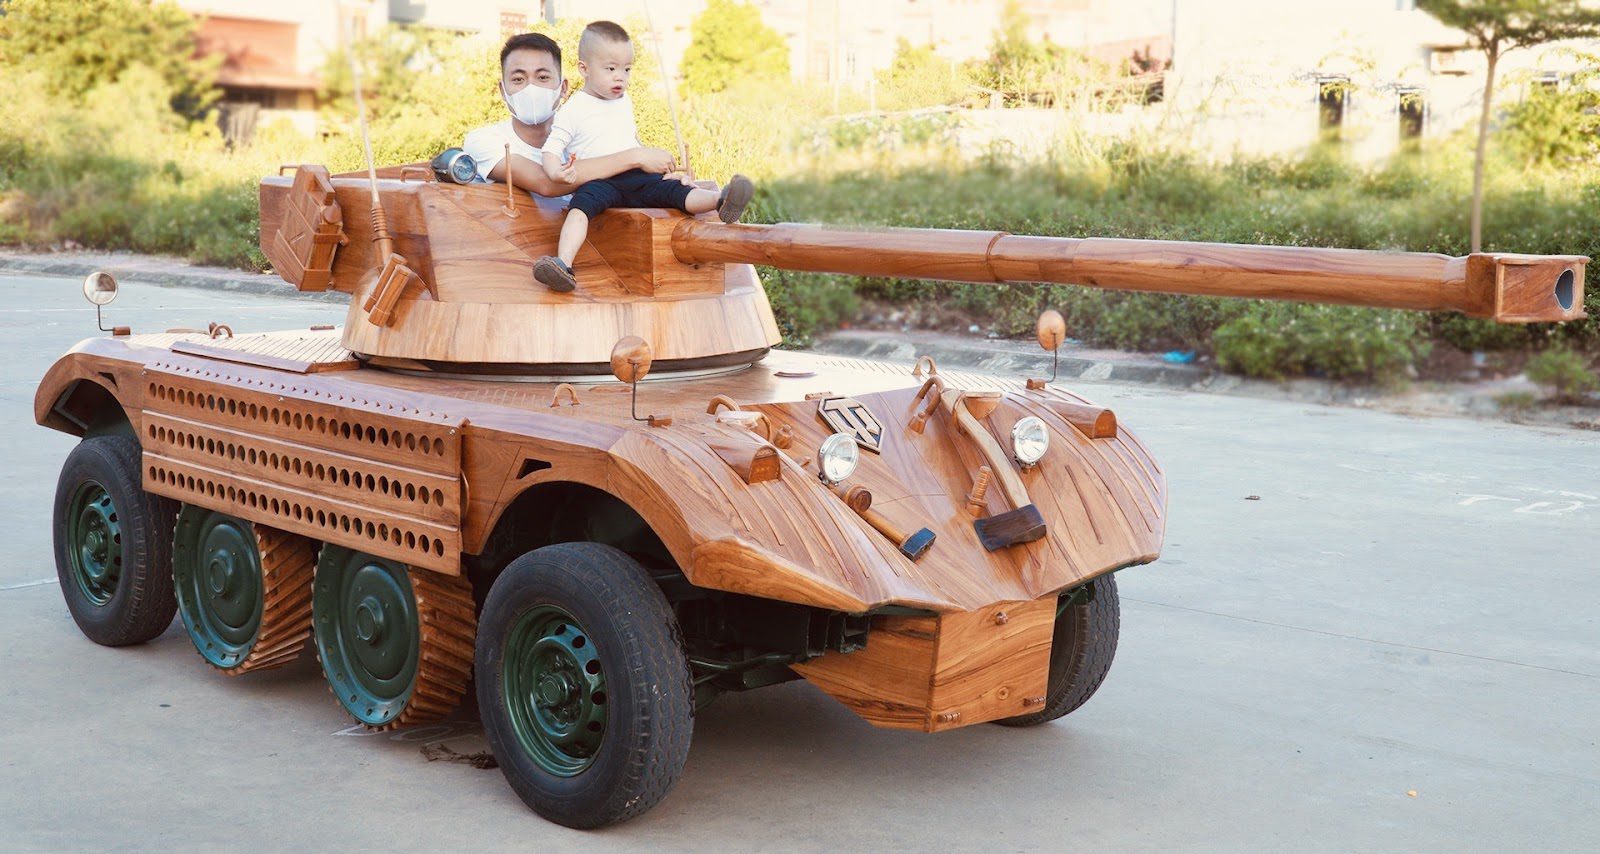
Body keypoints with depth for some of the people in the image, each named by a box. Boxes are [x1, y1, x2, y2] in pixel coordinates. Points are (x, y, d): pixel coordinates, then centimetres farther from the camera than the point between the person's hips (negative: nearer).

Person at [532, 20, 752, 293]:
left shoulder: (625, 102, 21)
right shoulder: (574, 109, 2)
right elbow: (552, 147, -3)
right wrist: (555, 171, -23)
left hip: (637, 178, 5)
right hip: (599, 183, -5)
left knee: (675, 191, -20)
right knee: (580, 205, -36)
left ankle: (722, 202, -44)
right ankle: (563, 264, -55)